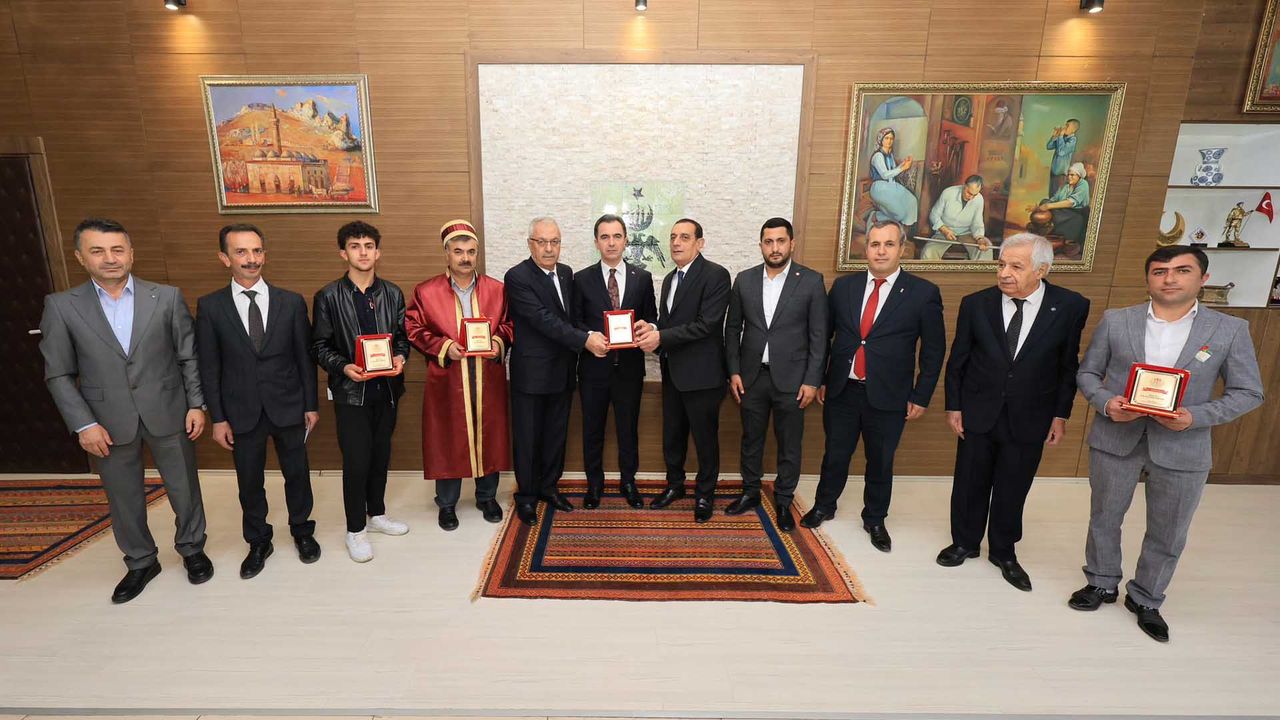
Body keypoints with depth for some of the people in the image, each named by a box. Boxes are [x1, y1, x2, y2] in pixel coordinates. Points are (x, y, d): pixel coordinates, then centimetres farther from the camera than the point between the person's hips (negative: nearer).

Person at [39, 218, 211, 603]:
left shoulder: (167, 297, -2)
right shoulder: (61, 306, -2)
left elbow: (189, 356, 1)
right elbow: (59, 375, 0)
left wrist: (196, 404, -4)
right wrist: (84, 424, -6)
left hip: (168, 414, 0)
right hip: (108, 423, 1)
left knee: (184, 488, 12)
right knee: (123, 498, 15)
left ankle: (192, 549, 34)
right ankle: (140, 562, 35)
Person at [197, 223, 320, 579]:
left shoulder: (291, 302, -3)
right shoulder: (210, 306, -3)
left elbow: (305, 357, 0)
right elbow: (209, 367, -1)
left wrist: (311, 405, 0)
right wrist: (218, 418, -3)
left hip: (288, 408, 0)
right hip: (242, 412, 0)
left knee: (297, 474, 13)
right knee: (249, 482, 13)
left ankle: (302, 532, 35)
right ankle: (258, 543, 34)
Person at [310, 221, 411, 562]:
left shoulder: (392, 293, 3)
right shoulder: (328, 297, -5)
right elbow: (320, 346, -2)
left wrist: (400, 358, -12)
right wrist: (343, 367, -19)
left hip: (386, 388, 3)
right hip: (351, 391, -3)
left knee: (381, 455, 15)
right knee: (356, 461, 1)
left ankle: (376, 513, 35)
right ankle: (355, 529, 19)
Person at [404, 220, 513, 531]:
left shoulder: (497, 289, 3)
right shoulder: (425, 291, -2)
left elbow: (509, 324, 10)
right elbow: (414, 329, 0)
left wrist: (498, 342, -10)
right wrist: (443, 346, -14)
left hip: (488, 379, 2)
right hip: (446, 381, -1)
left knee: (488, 435, 11)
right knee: (448, 439, 8)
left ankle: (487, 496, 30)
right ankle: (446, 503, 26)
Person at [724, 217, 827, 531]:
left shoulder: (812, 281, -4)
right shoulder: (744, 279, 3)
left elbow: (819, 335, -4)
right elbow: (732, 329, 6)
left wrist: (812, 380, -8)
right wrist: (733, 371, 0)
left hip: (791, 378, -2)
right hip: (751, 376, 2)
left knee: (789, 445, 9)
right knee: (751, 440, 15)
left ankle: (783, 502, 26)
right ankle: (750, 493, 32)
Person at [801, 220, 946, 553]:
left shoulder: (924, 293, -5)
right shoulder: (843, 286, 2)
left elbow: (933, 350, -1)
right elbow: (824, 335, 7)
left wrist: (921, 396, -3)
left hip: (888, 397, -1)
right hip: (841, 390, 2)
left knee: (881, 462, 13)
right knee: (835, 454, 15)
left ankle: (875, 520, 34)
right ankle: (824, 506, 36)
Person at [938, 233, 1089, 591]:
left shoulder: (1070, 306, -9)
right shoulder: (976, 304, -9)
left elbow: (1069, 365, -1)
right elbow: (957, 360, -1)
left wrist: (1060, 414, -1)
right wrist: (953, 406, 0)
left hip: (1029, 419, 0)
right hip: (978, 414, 1)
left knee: (1012, 490, 13)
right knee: (970, 484, 13)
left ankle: (1003, 552, 35)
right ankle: (965, 543, 35)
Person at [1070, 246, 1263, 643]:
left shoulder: (1231, 329, -3)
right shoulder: (1115, 321, -2)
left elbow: (1248, 393, 0)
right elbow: (1087, 373, 4)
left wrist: (1195, 416, -17)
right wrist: (1105, 402, -16)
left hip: (1183, 449, 0)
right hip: (1115, 439, 0)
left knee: (1168, 535, 13)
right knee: (1104, 519, 15)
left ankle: (1146, 599, 35)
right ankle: (1102, 583, 37)